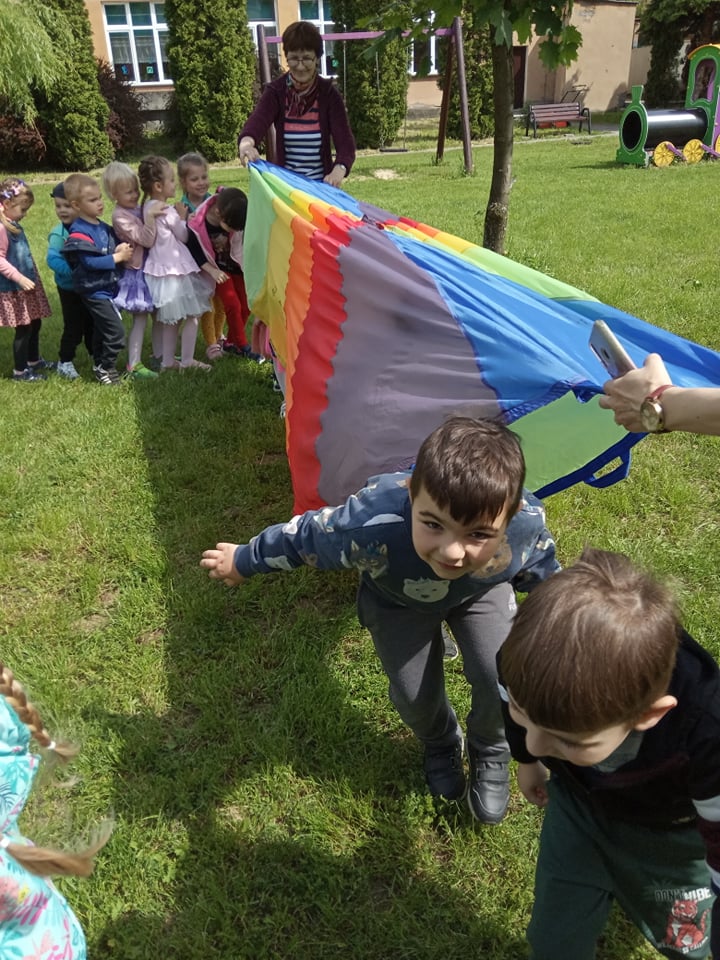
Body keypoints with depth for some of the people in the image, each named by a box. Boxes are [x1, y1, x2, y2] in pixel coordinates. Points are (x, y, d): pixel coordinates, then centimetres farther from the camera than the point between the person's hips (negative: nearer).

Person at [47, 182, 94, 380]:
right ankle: (65, 362, 17)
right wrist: (74, 271, -37)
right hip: (70, 288, -5)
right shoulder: (58, 233, -18)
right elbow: (53, 260, -28)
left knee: (93, 323, 18)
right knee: (74, 326, 2)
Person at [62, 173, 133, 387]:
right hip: (94, 290, -8)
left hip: (109, 287, 9)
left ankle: (100, 365, 36)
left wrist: (121, 248, -7)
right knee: (116, 331, -11)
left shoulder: (103, 227, 8)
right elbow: (90, 262, -25)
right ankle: (105, 368, 5)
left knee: (102, 330, 21)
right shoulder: (79, 233, -18)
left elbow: (111, 249, 16)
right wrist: (118, 257, -20)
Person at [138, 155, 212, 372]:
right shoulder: (168, 212, -18)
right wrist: (182, 218, 9)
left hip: (160, 268, 8)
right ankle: (187, 361, 9)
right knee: (191, 316, 4)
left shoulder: (147, 206, 4)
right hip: (175, 269, -8)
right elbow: (184, 236, -7)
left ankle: (168, 361, 24)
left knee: (171, 319, 18)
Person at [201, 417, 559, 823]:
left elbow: (543, 572, -12)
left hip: (481, 592, 1)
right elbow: (303, 536, -27)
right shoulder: (372, 525, -49)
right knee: (415, 696, 3)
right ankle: (441, 744, 43)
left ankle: (491, 753, 28)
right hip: (398, 599, -1)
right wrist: (243, 561, -8)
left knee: (499, 683, -10)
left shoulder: (528, 527, -40)